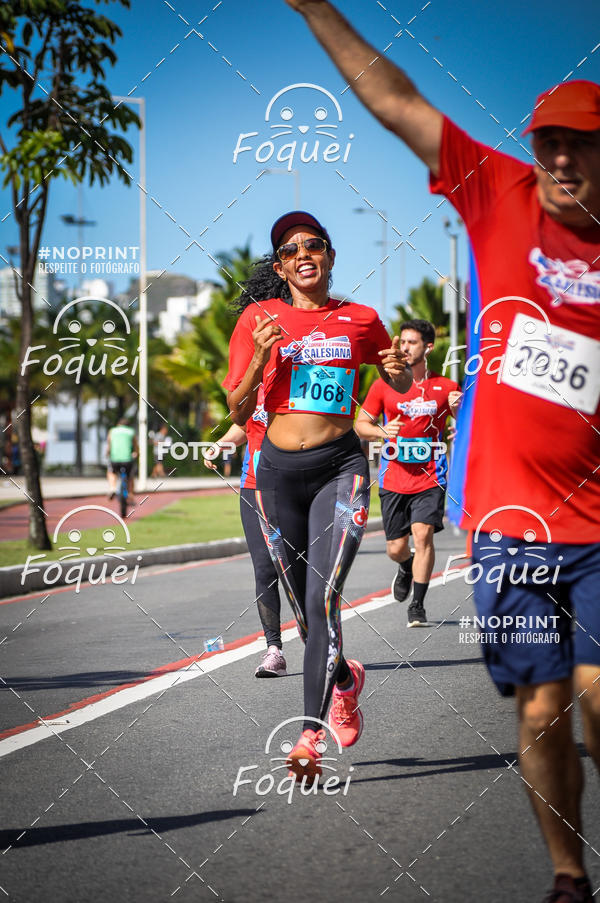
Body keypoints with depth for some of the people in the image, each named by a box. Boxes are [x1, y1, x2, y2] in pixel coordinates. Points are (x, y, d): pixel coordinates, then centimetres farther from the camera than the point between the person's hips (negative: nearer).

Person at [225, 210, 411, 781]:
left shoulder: (360, 321, 6)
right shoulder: (260, 318, 5)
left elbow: (400, 386, 21)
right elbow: (237, 411, 4)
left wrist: (399, 370, -3)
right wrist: (260, 357, -13)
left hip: (339, 466, -2)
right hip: (278, 470, 2)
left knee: (323, 597, -17)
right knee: (303, 607, 9)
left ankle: (312, 735, -16)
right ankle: (344, 678, 40)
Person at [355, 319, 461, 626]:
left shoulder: (445, 387, 3)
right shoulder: (384, 385, 4)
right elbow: (360, 424, 8)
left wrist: (458, 410, -13)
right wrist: (382, 431, -13)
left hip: (430, 477, -2)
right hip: (394, 478, 2)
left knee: (423, 533, -19)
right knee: (396, 548, 5)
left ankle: (418, 606, -10)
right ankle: (406, 568, 43)